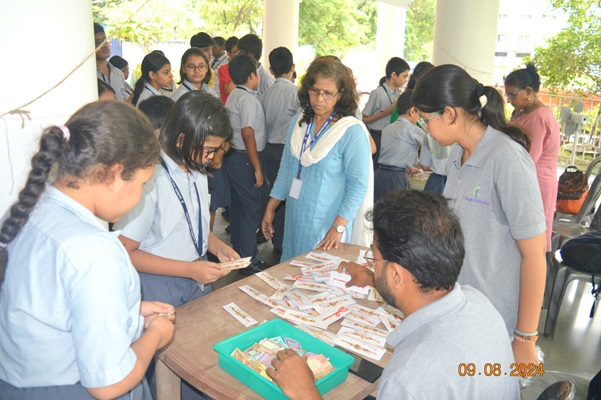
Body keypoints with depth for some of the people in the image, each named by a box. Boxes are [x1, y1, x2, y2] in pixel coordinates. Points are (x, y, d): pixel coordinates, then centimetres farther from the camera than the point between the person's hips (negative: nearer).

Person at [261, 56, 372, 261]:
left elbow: (358, 185, -14)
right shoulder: (298, 123, 4)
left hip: (326, 226, -5)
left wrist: (338, 227, -21)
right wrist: (270, 208, 13)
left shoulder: (352, 132, -14)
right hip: (294, 221, 6)